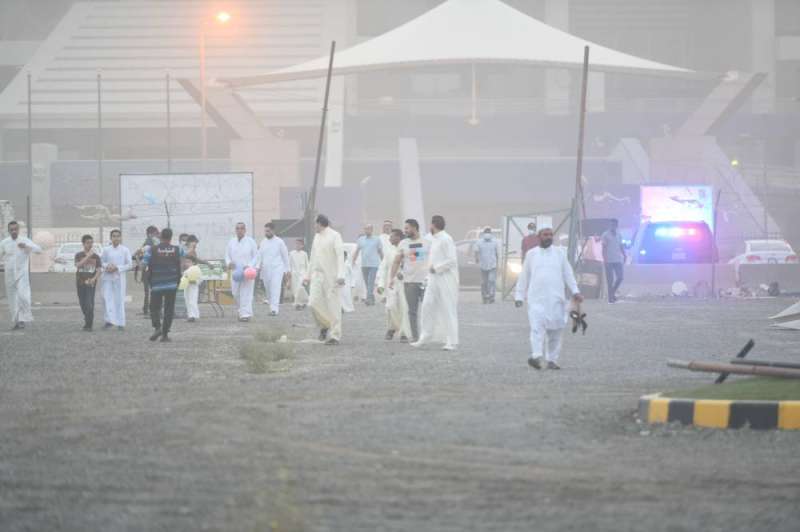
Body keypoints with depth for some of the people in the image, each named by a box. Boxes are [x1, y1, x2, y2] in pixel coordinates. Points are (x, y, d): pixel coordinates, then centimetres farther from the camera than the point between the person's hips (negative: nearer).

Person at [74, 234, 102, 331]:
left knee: (89, 304, -13)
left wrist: (94, 279, -22)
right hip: (80, 283, 2)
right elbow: (78, 265, -15)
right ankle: (87, 320, 30)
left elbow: (99, 270, -4)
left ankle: (89, 325, -8)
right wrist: (88, 256, -21)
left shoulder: (96, 257, 2)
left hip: (90, 283, -2)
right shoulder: (78, 255, 3)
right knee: (83, 304, 10)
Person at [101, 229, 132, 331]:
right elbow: (101, 261, 12)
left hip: (119, 277, -2)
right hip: (107, 277, 2)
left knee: (119, 299, 1)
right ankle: (109, 320, -5)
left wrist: (117, 268, -12)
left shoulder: (125, 250, -1)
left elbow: (130, 264, -1)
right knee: (107, 298, -8)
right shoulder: (106, 250, 5)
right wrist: (107, 266, -10)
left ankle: (120, 323, 6)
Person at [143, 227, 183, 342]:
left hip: (156, 285, -1)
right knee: (169, 309, 6)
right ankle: (165, 334, 2)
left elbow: (144, 264, -8)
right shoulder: (177, 250, -1)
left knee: (154, 308, 10)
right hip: (172, 285, 1)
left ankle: (157, 327, -12)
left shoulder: (153, 250, -6)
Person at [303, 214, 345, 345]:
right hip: (317, 274, 6)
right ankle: (325, 325, 16)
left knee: (333, 305, -4)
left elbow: (340, 256, -16)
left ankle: (335, 335, 2)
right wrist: (308, 275, 21)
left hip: (331, 276, -6)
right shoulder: (317, 236, 14)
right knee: (314, 302, -7)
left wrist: (341, 275, -27)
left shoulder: (335, 236, -8)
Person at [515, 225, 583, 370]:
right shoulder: (531, 254, 9)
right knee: (537, 326, -16)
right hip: (536, 297, -2)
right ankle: (536, 356, -27)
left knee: (555, 330, 2)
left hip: (556, 298, 2)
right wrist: (519, 296, 9)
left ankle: (552, 360, 8)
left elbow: (568, 274, 12)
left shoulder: (559, 252, 11)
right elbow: (524, 277, 12)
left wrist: (575, 292, 3)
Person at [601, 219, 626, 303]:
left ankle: (612, 293, 19)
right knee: (610, 279, -3)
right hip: (609, 260, -5)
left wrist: (624, 255, 6)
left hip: (618, 260, 5)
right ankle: (611, 297, 3)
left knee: (620, 277, 0)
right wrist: (605, 259, -13)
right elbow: (604, 248, -5)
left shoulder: (619, 235, 14)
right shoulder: (606, 235, -2)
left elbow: (621, 246, 17)